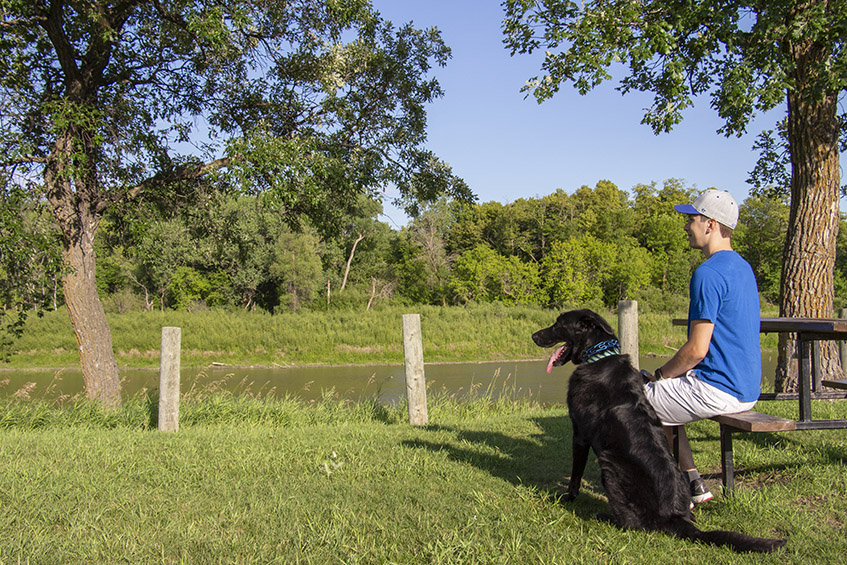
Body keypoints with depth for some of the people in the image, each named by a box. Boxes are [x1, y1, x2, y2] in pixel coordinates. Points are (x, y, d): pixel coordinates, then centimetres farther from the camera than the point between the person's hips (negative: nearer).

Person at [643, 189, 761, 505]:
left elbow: (697, 349, -23)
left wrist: (660, 374, -5)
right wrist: (669, 374, 17)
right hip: (747, 389, 10)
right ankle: (692, 483, 20)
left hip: (717, 390, -10)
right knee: (662, 400, 25)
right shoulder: (742, 267, 13)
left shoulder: (708, 274, -19)